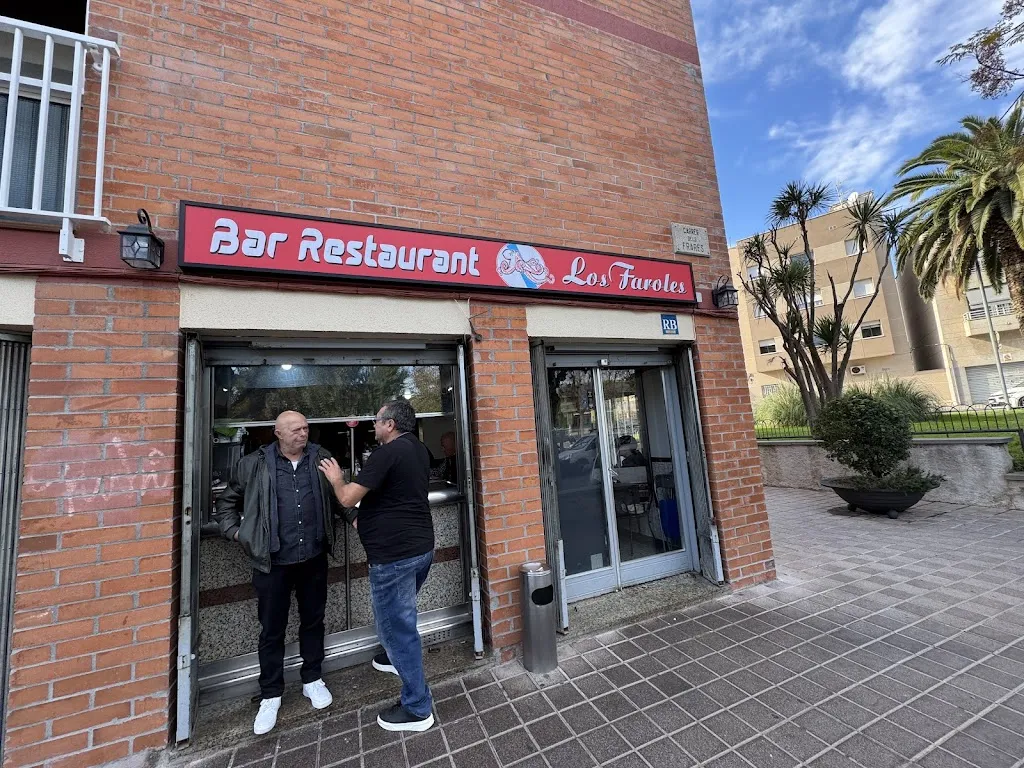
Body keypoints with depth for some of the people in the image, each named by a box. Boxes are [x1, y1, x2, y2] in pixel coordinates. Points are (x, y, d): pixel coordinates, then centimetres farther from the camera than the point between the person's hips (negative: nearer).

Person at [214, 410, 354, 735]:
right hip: (273, 562, -1)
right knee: (272, 630, 13)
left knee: (313, 621, 17)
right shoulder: (254, 464, -5)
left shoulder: (321, 459, -1)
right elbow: (227, 501, 9)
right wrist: (235, 532, -2)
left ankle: (312, 679, 38)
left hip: (314, 558, 2)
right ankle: (270, 695, 34)